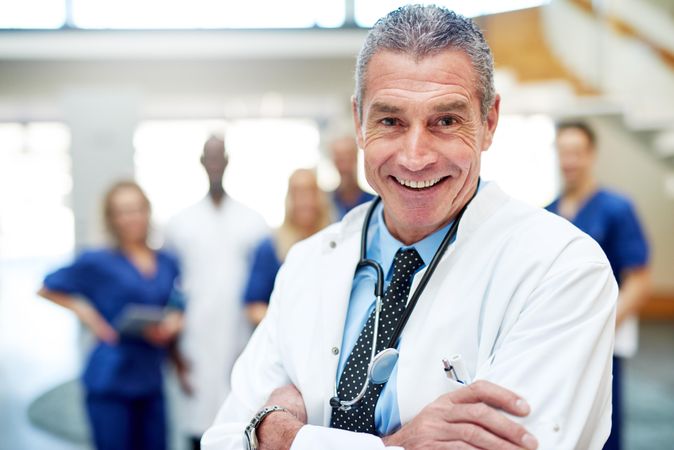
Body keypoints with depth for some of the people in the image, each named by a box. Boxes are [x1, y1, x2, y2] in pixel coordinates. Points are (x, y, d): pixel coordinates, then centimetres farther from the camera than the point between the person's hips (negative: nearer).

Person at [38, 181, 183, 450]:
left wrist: (172, 325, -4)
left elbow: (175, 312, 17)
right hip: (110, 382, -4)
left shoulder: (167, 264, 8)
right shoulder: (98, 263, -3)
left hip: (150, 380, 4)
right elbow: (48, 289, 6)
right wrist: (83, 311, -6)